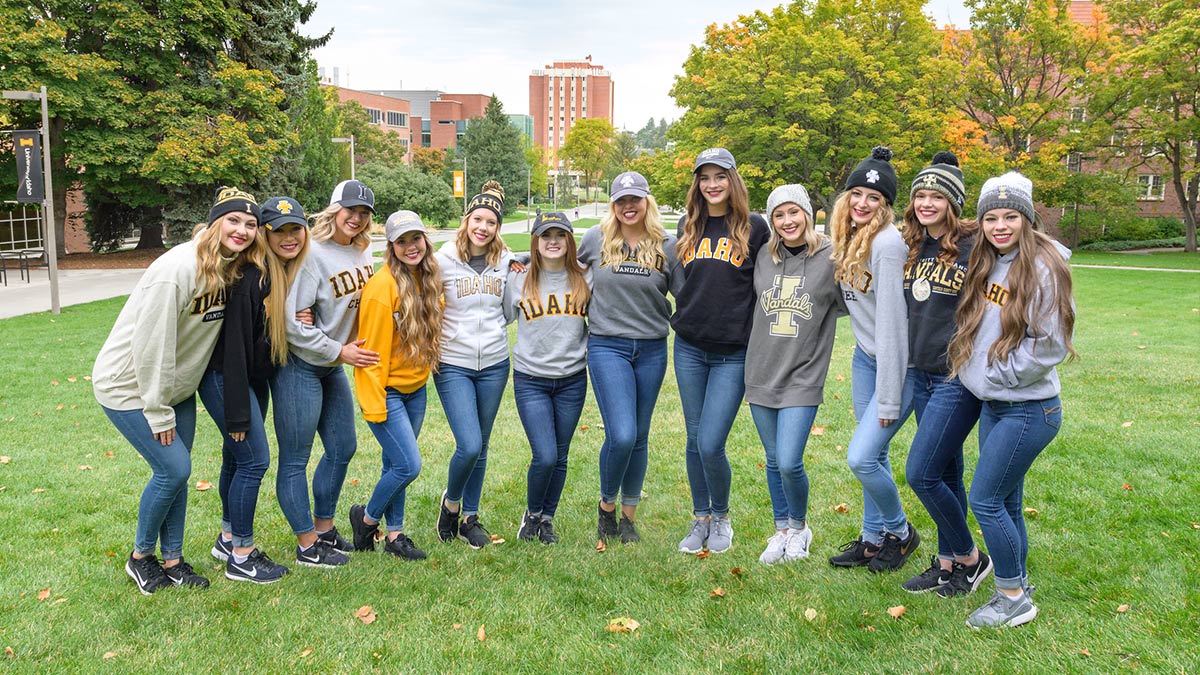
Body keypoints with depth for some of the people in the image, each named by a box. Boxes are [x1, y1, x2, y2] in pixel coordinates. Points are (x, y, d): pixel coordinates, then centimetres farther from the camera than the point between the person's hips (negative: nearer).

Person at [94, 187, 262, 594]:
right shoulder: (178, 269, -28)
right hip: (129, 385, -7)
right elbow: (150, 345, -26)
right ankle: (140, 557, 15)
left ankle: (172, 560, 24)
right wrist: (158, 413, -19)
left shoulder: (233, 270, -5)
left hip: (176, 385, 7)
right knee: (173, 469, -8)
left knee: (177, 471, 10)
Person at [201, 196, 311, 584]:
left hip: (256, 377, 8)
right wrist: (237, 414, -24)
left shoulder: (297, 272, -1)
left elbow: (289, 332, 13)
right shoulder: (251, 278, -25)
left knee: (237, 458, 18)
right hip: (224, 377, -8)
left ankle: (228, 539, 34)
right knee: (254, 460, -7)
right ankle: (240, 558, 6)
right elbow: (234, 346, -26)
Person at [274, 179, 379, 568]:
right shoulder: (311, 253, -19)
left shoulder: (361, 254, 5)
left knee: (343, 447, 16)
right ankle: (308, 547, 14)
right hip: (299, 366, -9)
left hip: (333, 368, 9)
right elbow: (292, 321, -21)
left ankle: (324, 529, 33)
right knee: (295, 459, 2)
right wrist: (339, 351, -17)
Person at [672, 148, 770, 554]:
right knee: (695, 441, 10)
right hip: (689, 348, 4)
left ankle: (722, 517, 18)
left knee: (711, 445, -7)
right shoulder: (688, 226, 9)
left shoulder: (754, 227, -2)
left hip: (733, 353, -4)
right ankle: (700, 518, 27)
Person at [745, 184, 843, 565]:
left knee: (790, 463, -10)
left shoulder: (830, 257, -6)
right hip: (762, 373, 4)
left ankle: (800, 526, 18)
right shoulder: (764, 256, 6)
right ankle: (782, 530, 31)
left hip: (803, 377, -4)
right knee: (774, 461, 13)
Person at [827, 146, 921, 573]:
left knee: (861, 457, -9)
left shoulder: (888, 243, -23)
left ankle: (900, 532, 16)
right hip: (865, 358, 8)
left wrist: (889, 398, -21)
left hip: (901, 362, -8)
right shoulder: (849, 239, 3)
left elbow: (891, 322, -23)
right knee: (873, 454, 14)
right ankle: (873, 537, 29)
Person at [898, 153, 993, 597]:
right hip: (920, 375, 7)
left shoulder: (974, 247, -13)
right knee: (946, 474, 16)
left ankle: (970, 558, 14)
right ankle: (947, 564, 28)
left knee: (920, 474, -7)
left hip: (958, 380, -7)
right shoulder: (913, 248, 9)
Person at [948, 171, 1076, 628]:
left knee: (985, 499, -5)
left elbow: (1049, 347, -19)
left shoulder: (1043, 268, -16)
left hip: (1029, 410, -8)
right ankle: (1017, 587, 29)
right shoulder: (987, 265, 7)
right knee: (1007, 502, 15)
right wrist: (976, 375, 6)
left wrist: (993, 376, -13)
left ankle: (1014, 599, 11)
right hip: (993, 405, 8)